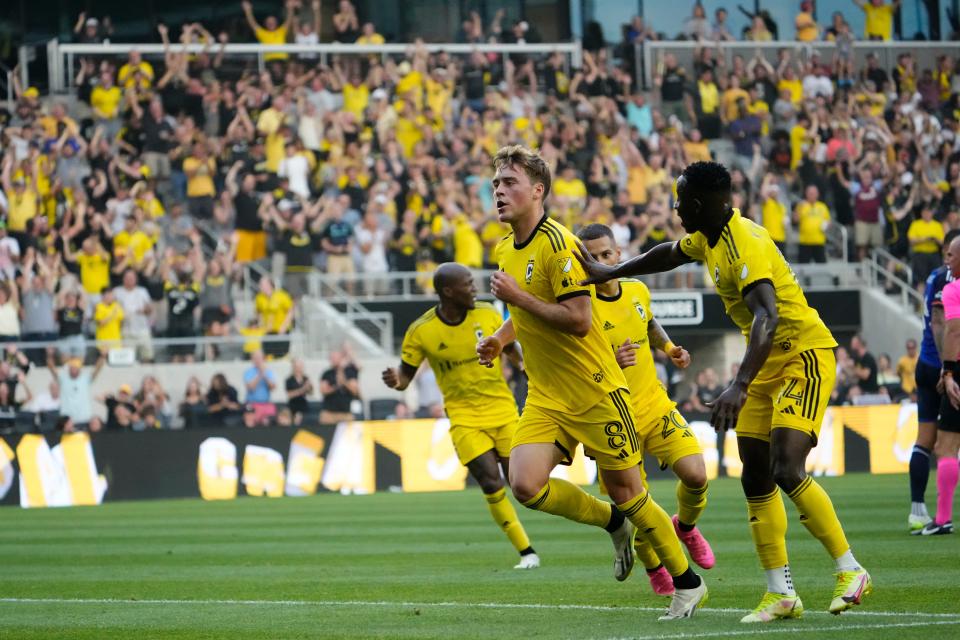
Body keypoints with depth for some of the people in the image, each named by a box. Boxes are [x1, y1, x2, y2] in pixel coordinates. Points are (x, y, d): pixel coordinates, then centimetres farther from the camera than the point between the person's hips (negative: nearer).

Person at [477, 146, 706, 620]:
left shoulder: (558, 244, -17)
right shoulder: (505, 251, 9)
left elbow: (578, 320, -24)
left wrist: (518, 297, -22)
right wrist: (501, 338, 10)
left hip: (594, 389, -7)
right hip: (545, 396, 7)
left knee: (625, 490, 0)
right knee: (526, 484, -12)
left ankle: (687, 584, 18)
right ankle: (615, 524, 13)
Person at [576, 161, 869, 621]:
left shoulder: (745, 246, -26)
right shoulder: (707, 239, 4)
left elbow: (767, 318, -39)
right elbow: (669, 254, 28)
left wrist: (740, 385, -49)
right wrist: (610, 273, 32)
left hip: (804, 354, -10)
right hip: (768, 362, 10)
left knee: (787, 470, -21)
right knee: (756, 478, 5)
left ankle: (850, 571, -9)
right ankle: (780, 593, 8)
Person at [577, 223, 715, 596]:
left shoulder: (638, 292, 1)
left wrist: (669, 349, 9)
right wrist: (611, 363, -35)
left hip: (655, 404, 4)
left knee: (695, 474, -13)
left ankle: (686, 527, 23)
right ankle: (654, 569, 28)